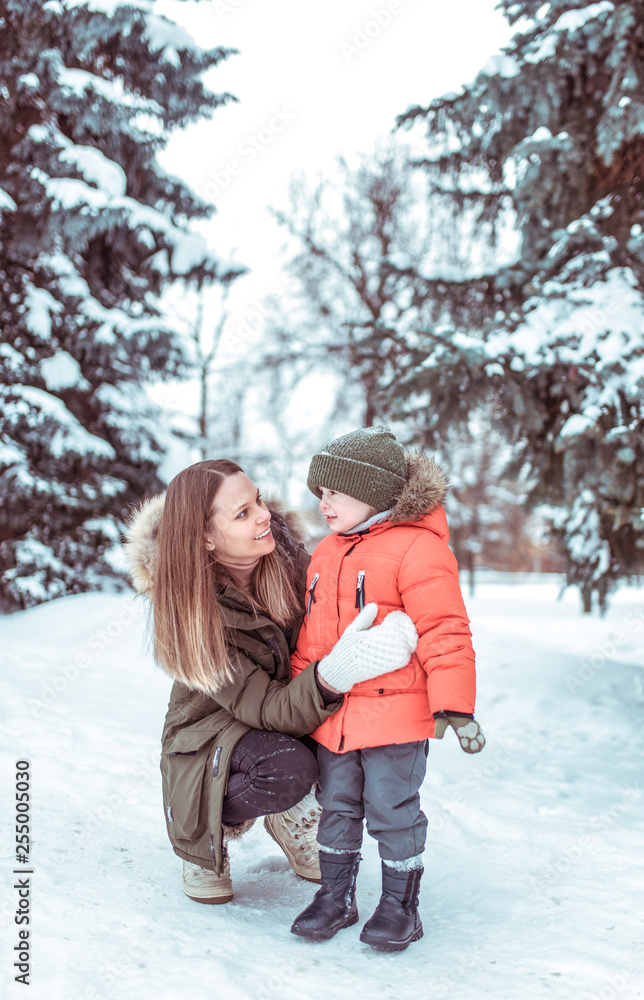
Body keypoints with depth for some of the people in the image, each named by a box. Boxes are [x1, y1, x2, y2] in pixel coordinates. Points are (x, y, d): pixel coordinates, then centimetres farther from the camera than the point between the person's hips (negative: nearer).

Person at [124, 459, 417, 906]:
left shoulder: (285, 553, -15)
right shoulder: (194, 611, -28)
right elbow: (269, 711, -33)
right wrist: (335, 674, -53)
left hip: (297, 721, 6)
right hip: (210, 737, -5)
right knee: (287, 768, -35)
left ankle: (293, 819, 3)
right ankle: (205, 835, -3)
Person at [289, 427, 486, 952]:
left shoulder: (417, 549, -13)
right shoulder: (326, 554, 12)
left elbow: (444, 632, -15)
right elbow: (310, 635, 20)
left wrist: (454, 705, -18)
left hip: (395, 712, -7)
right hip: (332, 713, 7)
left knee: (392, 810, 4)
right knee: (337, 806, 15)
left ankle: (401, 904, 22)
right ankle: (335, 895, 31)